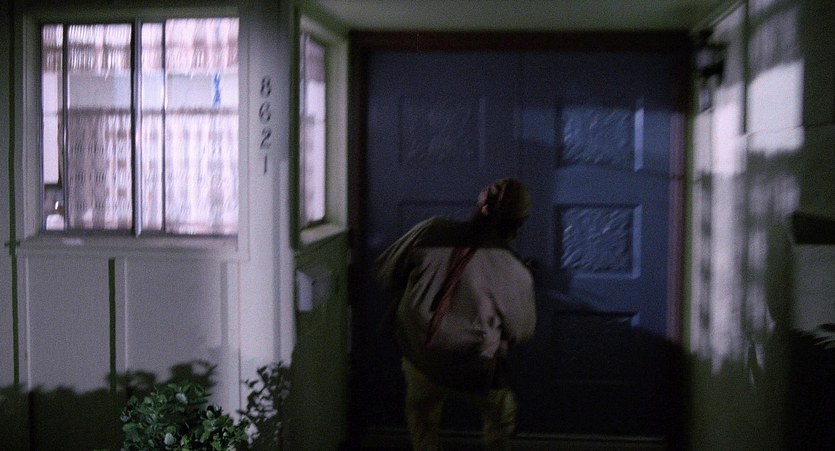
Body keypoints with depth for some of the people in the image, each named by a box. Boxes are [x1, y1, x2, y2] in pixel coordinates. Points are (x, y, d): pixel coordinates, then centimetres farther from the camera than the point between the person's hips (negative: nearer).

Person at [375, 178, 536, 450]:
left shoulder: (432, 231, -11)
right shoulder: (515, 274, -15)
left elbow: (385, 273, 0)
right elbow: (521, 332, 1)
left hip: (416, 358, 3)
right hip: (472, 374, -2)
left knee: (422, 415, 31)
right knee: (502, 416, 28)